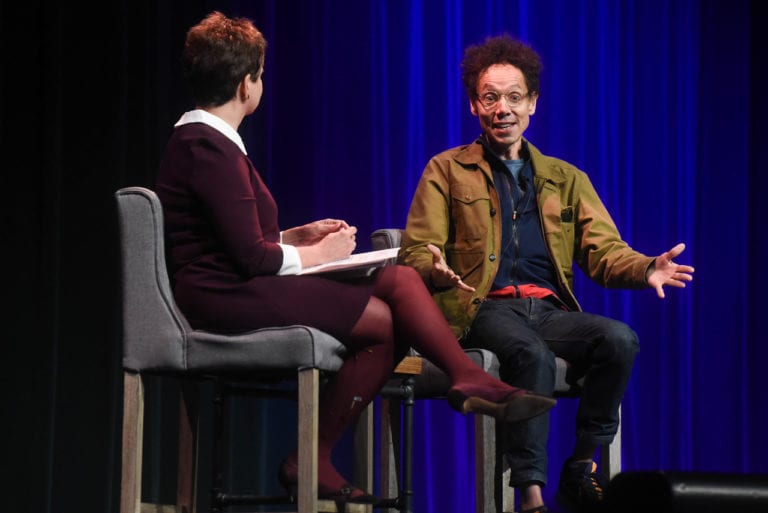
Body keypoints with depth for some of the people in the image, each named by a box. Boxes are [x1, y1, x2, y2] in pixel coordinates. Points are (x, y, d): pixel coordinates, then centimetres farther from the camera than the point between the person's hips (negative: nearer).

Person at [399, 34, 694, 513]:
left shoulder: (566, 178, 23)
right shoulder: (447, 171, 13)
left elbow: (604, 251, 12)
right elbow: (415, 251, 4)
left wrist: (646, 269, -11)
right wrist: (436, 271, -22)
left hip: (549, 309, 4)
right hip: (484, 308, -3)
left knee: (620, 339, -28)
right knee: (532, 354, -37)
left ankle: (582, 471, -17)